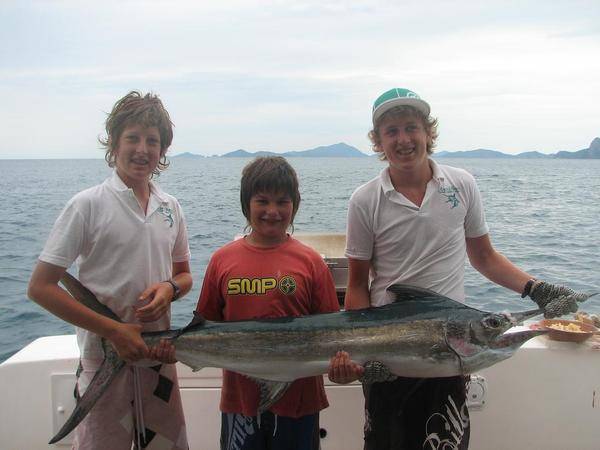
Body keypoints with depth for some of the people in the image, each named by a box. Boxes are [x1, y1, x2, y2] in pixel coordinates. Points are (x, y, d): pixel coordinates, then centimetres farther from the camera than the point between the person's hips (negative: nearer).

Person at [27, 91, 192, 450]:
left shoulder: (170, 207, 4)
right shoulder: (88, 205, -11)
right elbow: (40, 287, -12)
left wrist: (170, 288, -10)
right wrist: (113, 330, -17)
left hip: (159, 356, 5)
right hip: (104, 361, -5)